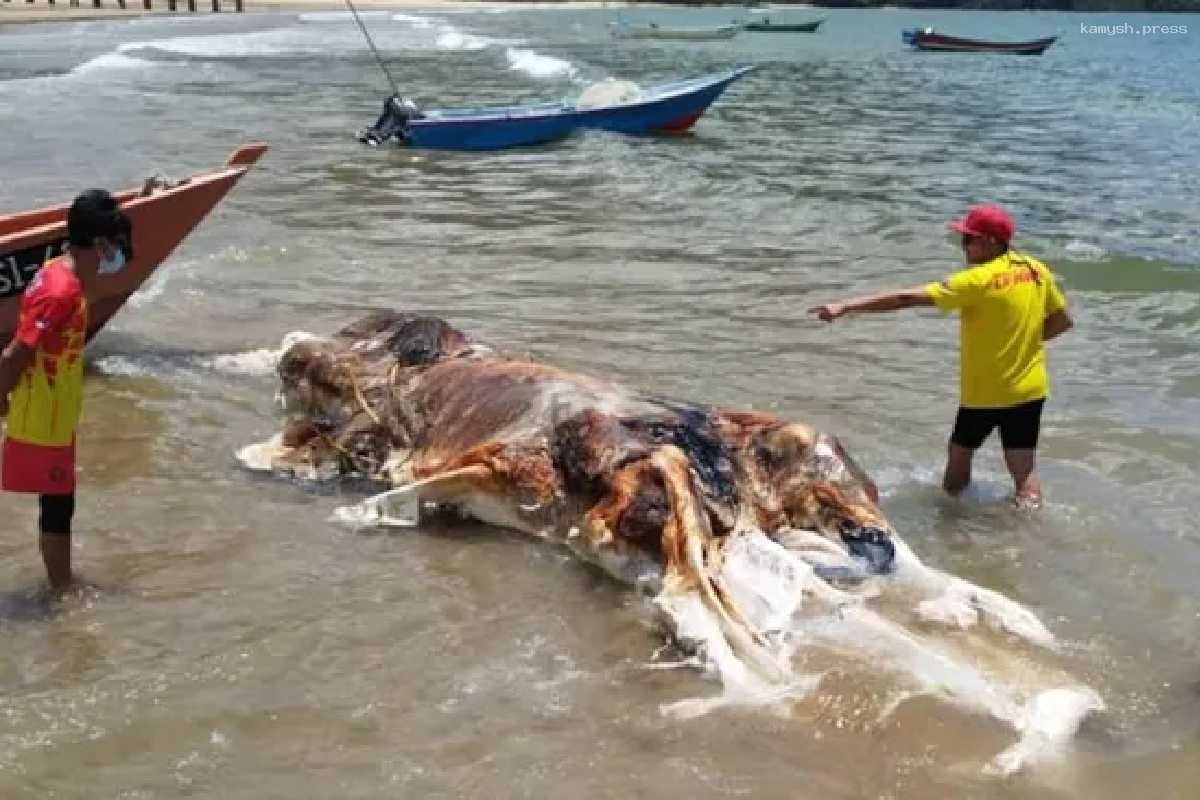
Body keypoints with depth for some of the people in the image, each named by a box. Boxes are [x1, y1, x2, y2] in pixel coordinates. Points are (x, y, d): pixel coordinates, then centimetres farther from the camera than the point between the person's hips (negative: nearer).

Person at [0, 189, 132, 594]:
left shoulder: (58, 272, 3)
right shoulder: (62, 292, -26)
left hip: (53, 420, 9)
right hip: (44, 425, -9)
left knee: (57, 505, 20)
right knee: (57, 508, 5)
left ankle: (63, 585, 33)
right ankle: (63, 591, 18)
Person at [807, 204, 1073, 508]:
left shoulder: (979, 280, -20)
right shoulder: (1037, 270, -1)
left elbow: (907, 298, -23)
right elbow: (1062, 321, 10)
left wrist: (845, 306, -23)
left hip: (985, 393, -5)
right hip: (1030, 389, 5)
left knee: (959, 454, 18)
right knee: (1025, 467, 9)